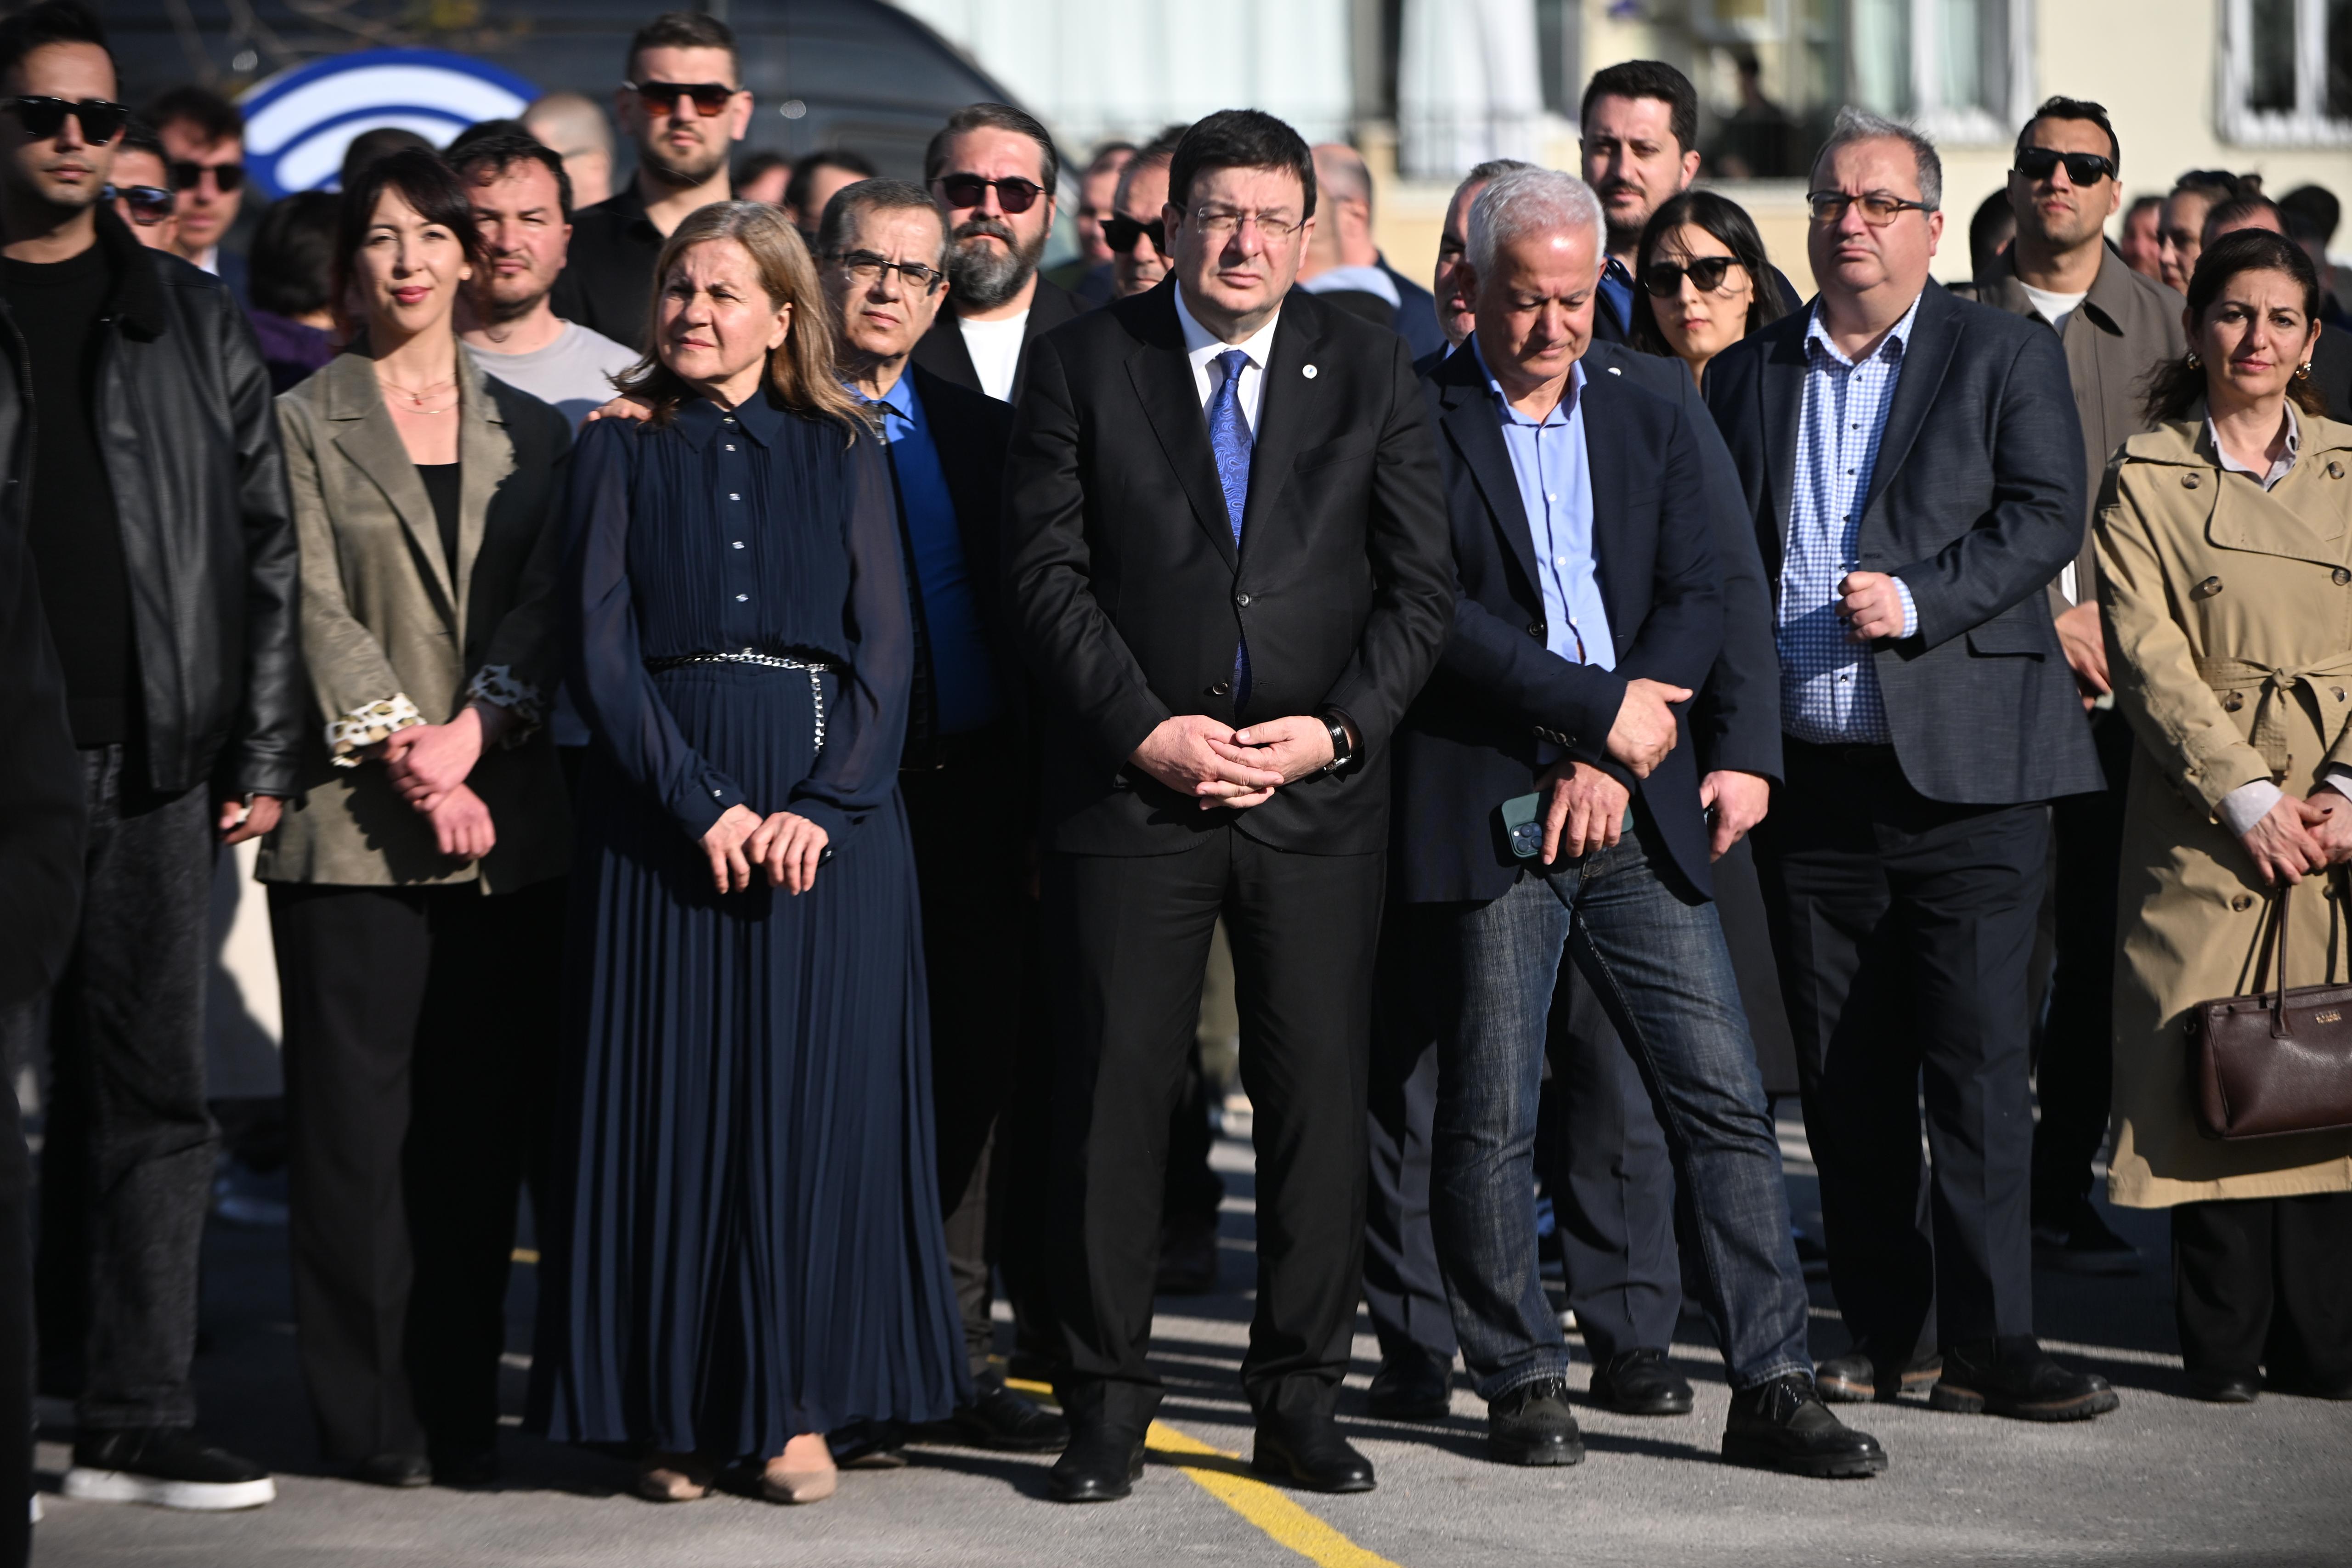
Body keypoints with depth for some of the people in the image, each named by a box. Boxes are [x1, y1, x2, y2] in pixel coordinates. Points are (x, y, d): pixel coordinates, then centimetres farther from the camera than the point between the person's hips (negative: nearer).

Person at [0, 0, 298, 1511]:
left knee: (154, 1099, 5)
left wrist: (262, 753, 4)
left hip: (156, 768, 3)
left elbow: (266, 544, 11)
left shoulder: (196, 322, 12)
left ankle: (138, 1420, 11)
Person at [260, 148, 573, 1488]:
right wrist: (408, 758, -13)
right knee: (358, 1117, -3)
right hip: (355, 824, -3)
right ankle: (374, 1418, 2)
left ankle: (462, 1409, 8)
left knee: (485, 1122, 2)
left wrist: (473, 731, -11)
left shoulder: (531, 432, 15)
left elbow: (544, 609, 5)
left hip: (510, 821, 3)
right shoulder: (306, 424, 6)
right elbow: (317, 612, -3)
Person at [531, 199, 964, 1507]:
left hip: (829, 800, 0)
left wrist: (825, 804, -12)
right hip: (664, 799, 0)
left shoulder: (843, 453, 10)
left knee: (816, 1092, -2)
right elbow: (602, 648, 0)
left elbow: (887, 643, 3)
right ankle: (678, 1410, 6)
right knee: (674, 1092, -1)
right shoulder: (624, 451, 8)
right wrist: (701, 803, -13)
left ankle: (794, 1402, 5)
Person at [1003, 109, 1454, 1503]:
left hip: (1319, 788, 1)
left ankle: (1301, 1405, 11)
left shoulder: (1369, 366, 7)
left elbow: (1421, 584, 5)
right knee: (1115, 1094, -1)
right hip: (1131, 780, -1)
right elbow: (1047, 569, -1)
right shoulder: (1087, 360, 3)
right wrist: (1146, 728, -10)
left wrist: (1337, 727, -8)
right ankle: (1107, 1410, 8)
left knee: (1318, 1099, 2)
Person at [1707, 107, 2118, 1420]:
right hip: (1810, 773, 4)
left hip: (1965, 770, -4)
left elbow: (2048, 516, -5)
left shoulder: (2007, 354, 5)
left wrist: (1918, 598, -18)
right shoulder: (1748, 376, 15)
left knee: (1980, 1063, -7)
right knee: (1846, 1075, 7)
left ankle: (1987, 1340, -5)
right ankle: (1889, 1335, 15)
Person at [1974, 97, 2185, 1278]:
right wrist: (2037, 617, -5)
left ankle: (2063, 1185, 11)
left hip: (2119, 679, 1)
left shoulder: (2155, 319, 9)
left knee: (2099, 940, 3)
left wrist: (2108, 619, -5)